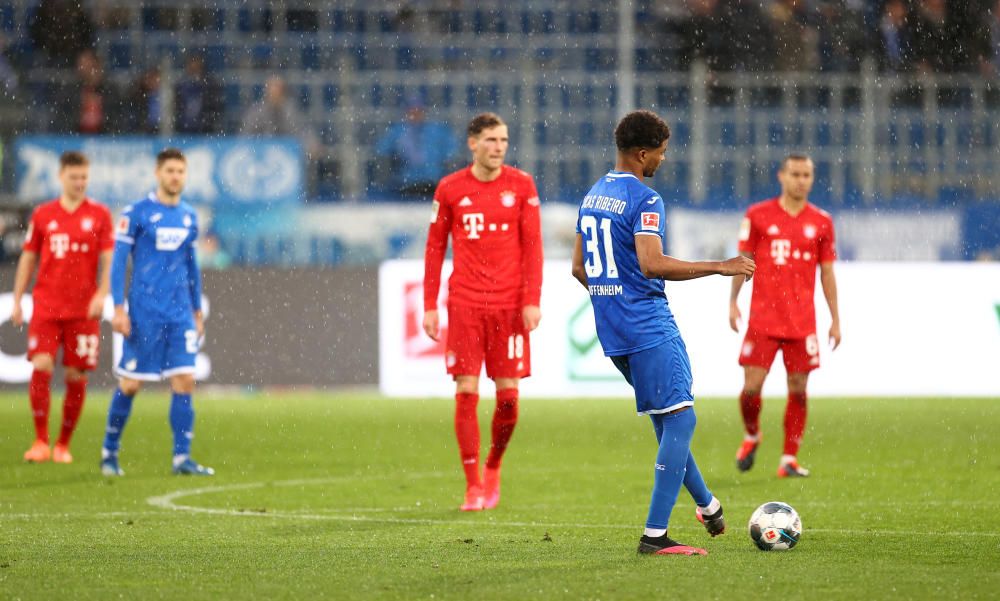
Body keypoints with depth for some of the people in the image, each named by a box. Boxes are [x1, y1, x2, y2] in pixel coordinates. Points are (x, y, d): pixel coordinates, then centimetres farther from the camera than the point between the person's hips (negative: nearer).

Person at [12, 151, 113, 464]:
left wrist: (102, 294, -14)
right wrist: (17, 300, 7)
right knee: (41, 367, -14)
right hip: (46, 306, 0)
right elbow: (28, 258, 12)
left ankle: (63, 444, 13)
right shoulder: (42, 214, 8)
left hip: (84, 310, 0)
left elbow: (108, 260, 0)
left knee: (76, 376, 0)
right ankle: (40, 441, -7)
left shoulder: (99, 215, 4)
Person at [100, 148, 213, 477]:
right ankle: (109, 452, 17)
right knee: (130, 384, 1)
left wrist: (197, 311, 21)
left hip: (180, 313, 4)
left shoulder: (189, 216, 11)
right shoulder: (137, 212, -4)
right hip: (144, 312, -4)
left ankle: (182, 457, -3)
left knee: (184, 381, -6)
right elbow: (118, 261, -5)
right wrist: (118, 308, -11)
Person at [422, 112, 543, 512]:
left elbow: (533, 246, 2)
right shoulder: (450, 189, 4)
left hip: (510, 305, 0)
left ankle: (493, 467, 24)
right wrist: (430, 306, 3)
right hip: (464, 305, 0)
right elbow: (435, 248, 8)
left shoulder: (521, 185, 4)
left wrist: (532, 300, -7)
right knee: (466, 392, -6)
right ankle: (474, 486, 1)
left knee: (508, 396, -1)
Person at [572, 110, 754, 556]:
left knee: (666, 422, 20)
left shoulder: (593, 196, 14)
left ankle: (707, 505, 34)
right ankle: (655, 536, -11)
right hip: (649, 327, -9)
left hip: (612, 331, 9)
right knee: (680, 419, -6)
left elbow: (579, 267, 19)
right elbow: (652, 264, -25)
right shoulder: (644, 199, -14)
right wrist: (720, 267, -19)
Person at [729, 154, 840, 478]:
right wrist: (733, 302, -3)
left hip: (802, 323, 1)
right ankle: (751, 436, 24)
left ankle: (789, 460, 8)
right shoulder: (758, 215, 1)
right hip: (763, 319, -1)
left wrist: (835, 320, 7)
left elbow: (827, 272, 10)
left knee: (798, 389, -1)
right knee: (752, 387, -6)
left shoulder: (821, 222, 6)